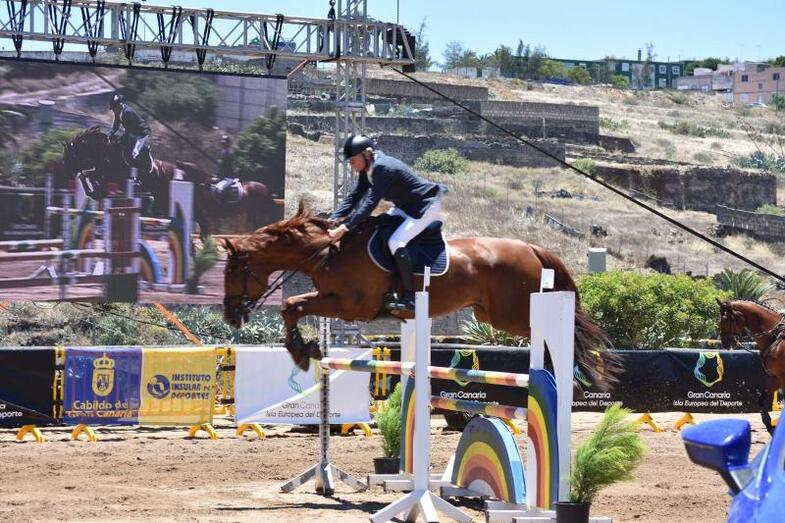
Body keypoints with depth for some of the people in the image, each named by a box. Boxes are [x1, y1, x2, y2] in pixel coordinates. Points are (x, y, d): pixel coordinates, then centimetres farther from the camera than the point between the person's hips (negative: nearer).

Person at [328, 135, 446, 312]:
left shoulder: (383, 168, -29)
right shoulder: (368, 169, 1)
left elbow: (370, 203, -33)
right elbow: (354, 197, 3)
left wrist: (345, 227, -36)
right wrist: (332, 220, -8)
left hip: (426, 206, -11)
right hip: (406, 207, 11)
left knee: (396, 242, -24)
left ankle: (408, 298, -22)